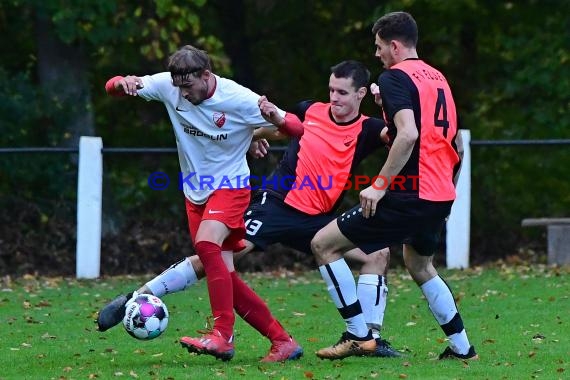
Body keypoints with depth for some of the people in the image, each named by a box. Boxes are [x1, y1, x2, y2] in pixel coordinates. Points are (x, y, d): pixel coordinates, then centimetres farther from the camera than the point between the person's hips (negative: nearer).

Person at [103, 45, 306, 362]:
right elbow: (113, 86, -3)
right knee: (223, 276, 0)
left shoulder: (240, 100, -19)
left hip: (230, 187, -6)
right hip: (196, 193, 6)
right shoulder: (169, 86, -9)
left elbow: (295, 127, -11)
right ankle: (283, 342, 7)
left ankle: (223, 336, -32)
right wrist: (123, 83, -27)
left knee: (206, 244, -32)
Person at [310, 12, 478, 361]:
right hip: (440, 197, 9)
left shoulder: (396, 77, -9)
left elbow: (408, 135, -25)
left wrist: (379, 185, -22)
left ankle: (359, 335, -3)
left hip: (407, 197, -9)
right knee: (421, 266, 31)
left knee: (324, 244, -1)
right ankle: (462, 347, 29)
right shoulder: (438, 78, 16)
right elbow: (457, 145, 20)